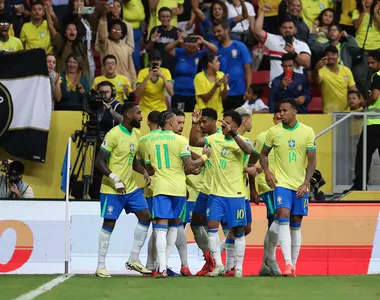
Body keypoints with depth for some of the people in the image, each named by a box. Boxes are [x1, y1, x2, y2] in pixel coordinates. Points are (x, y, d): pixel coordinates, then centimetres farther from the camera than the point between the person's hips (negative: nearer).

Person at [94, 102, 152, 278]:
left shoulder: (135, 134, 9)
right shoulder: (114, 134, -17)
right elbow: (99, 162, -18)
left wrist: (144, 172, 3)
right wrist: (115, 179, -27)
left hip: (131, 187, 8)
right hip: (112, 190, -8)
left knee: (145, 217, 3)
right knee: (109, 224, -2)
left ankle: (133, 260, 12)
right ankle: (100, 266, 8)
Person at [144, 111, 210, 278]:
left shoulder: (150, 142, 9)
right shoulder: (180, 140, -5)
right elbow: (189, 166, -8)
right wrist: (204, 157, 7)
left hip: (160, 188, 2)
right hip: (178, 188, -2)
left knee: (161, 228, -5)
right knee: (174, 226, 17)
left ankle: (162, 268, -17)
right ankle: (164, 264, 18)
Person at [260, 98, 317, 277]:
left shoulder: (307, 132, -1)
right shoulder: (273, 132, 0)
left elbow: (312, 161, 0)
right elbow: (263, 154, 13)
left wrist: (305, 184, -10)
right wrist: (266, 171, -5)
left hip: (300, 186, 1)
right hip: (281, 183, -1)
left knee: (296, 226, 6)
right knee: (283, 219, -18)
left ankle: (293, 265, 14)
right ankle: (287, 264, -24)